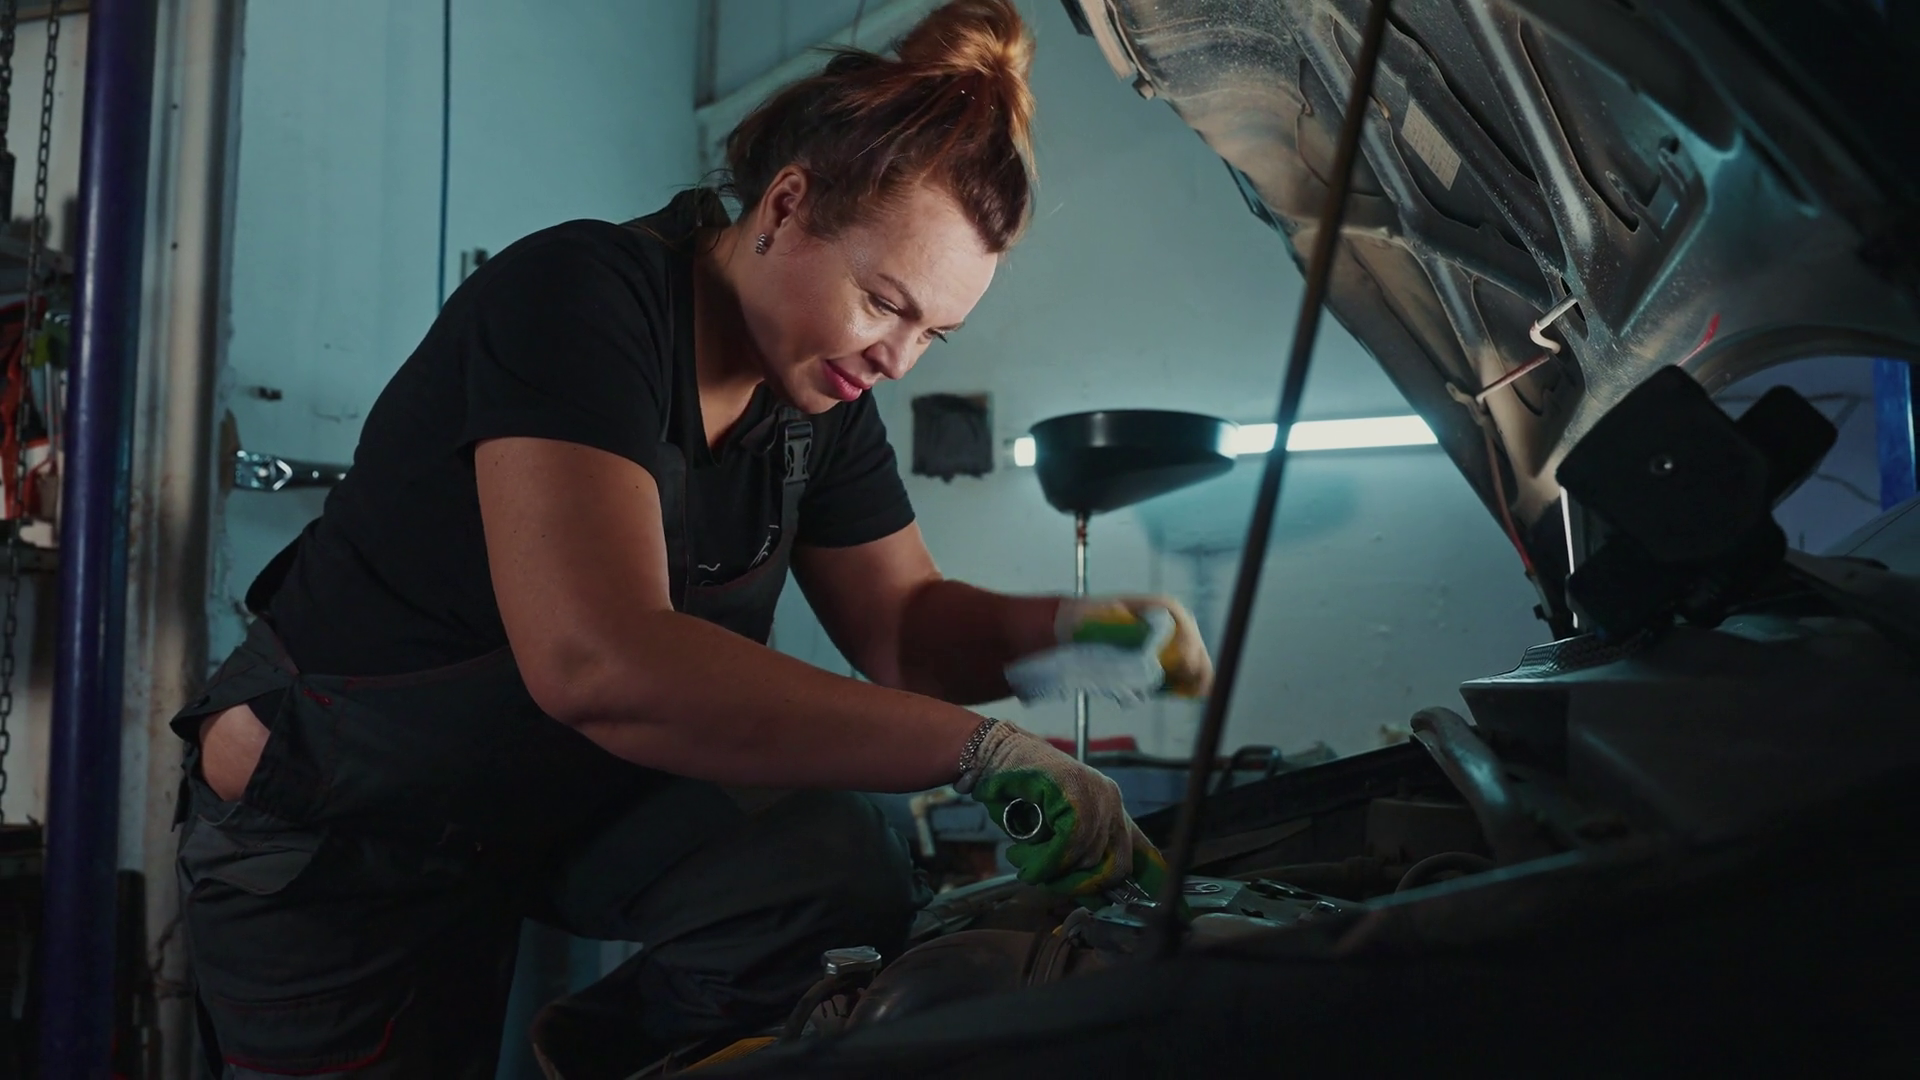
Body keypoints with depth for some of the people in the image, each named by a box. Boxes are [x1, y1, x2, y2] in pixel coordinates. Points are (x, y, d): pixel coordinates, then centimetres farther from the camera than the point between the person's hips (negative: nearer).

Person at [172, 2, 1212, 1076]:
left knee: (840, 862, -19)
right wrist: (982, 749, -42)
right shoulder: (580, 295, -29)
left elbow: (906, 626, -1)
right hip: (331, 829, -4)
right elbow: (599, 664, -43)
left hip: (572, 797, 5)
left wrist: (1069, 631, -23)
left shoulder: (824, 393, -6)